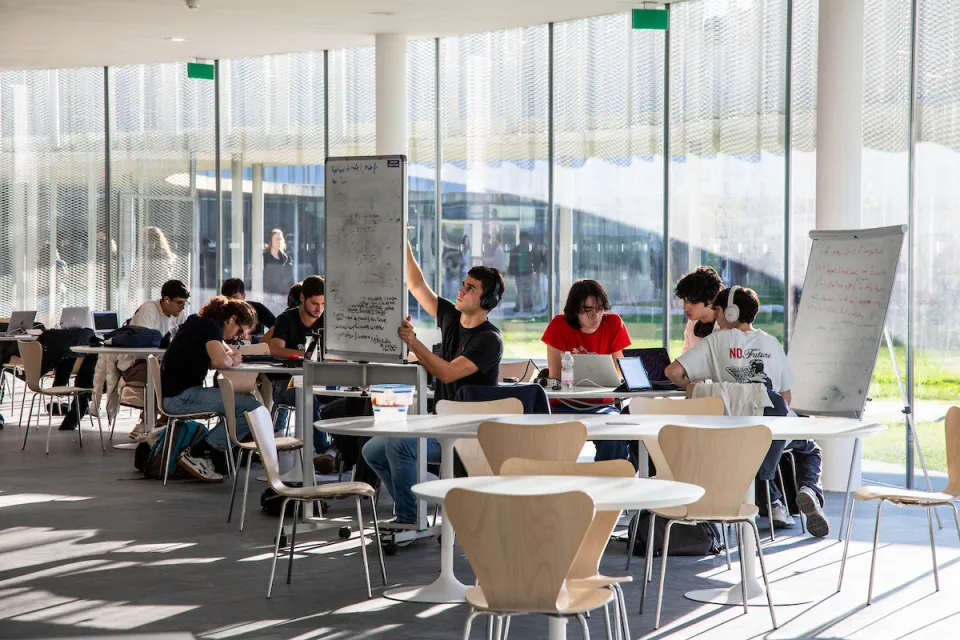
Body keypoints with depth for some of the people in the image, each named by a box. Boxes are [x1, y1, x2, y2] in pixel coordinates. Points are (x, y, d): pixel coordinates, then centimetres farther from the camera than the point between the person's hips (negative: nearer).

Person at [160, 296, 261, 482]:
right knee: (252, 408, -17)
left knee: (245, 399, 19)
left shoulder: (199, 324, 21)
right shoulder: (210, 327, -10)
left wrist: (230, 356, 7)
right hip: (183, 397, -11)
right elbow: (221, 362, -26)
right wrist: (232, 360, -4)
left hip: (173, 395, 11)